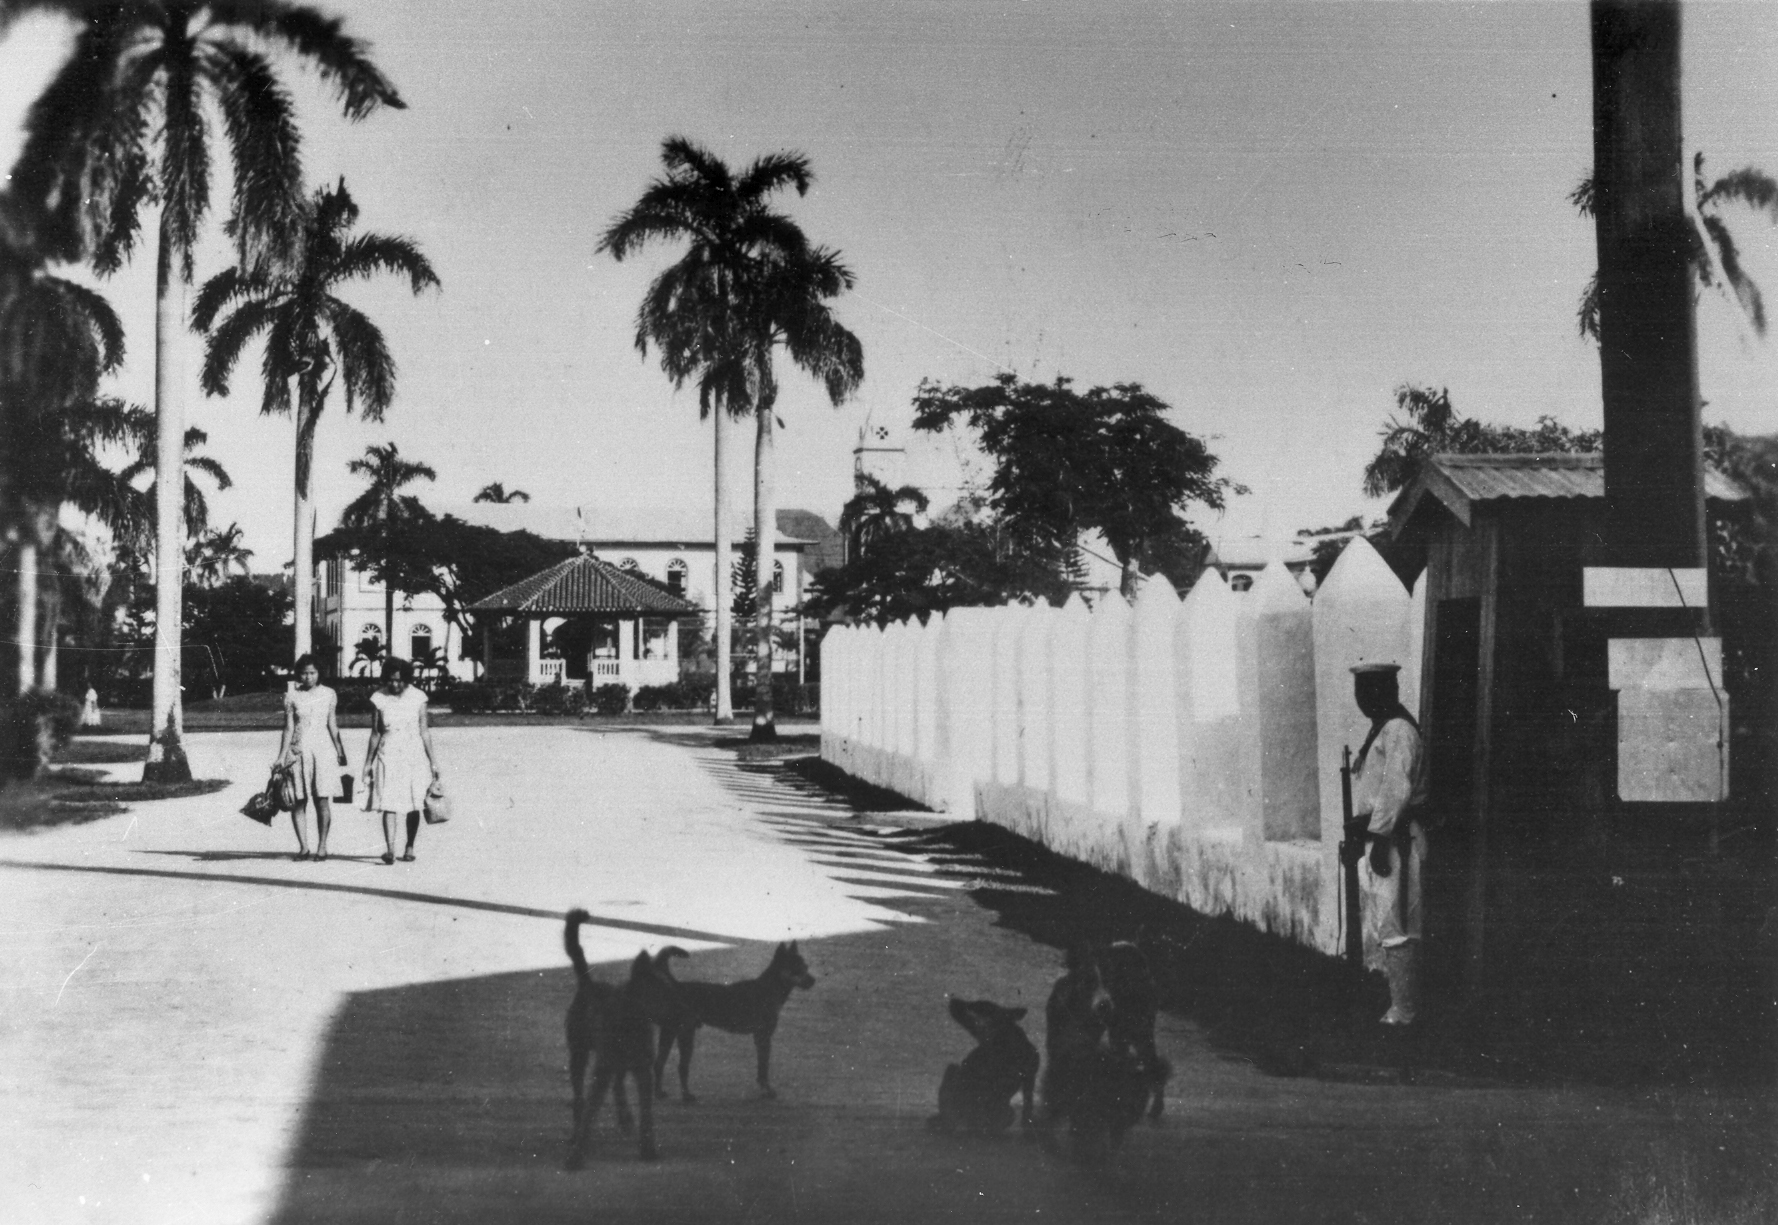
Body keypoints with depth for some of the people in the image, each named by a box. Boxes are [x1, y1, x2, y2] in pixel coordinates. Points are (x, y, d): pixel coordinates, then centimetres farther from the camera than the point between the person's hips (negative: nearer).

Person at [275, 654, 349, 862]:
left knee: (322, 799, -5)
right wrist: (282, 756, -1)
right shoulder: (292, 696, 2)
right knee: (299, 801, 0)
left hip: (322, 750, 0)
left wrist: (340, 751, 11)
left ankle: (322, 846, 2)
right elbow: (288, 728, 3)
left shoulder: (328, 695, 5)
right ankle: (303, 847, 6)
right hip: (298, 751, 0)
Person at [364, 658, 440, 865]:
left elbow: (424, 731, 4)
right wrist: (368, 762, 9)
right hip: (388, 755, 0)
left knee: (413, 805, 3)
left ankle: (410, 848, 16)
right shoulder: (379, 699, 1)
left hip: (414, 755, 1)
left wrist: (432, 760, 2)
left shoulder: (417, 698, 0)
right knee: (388, 803, -12)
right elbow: (375, 733, 8)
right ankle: (390, 849, -20)